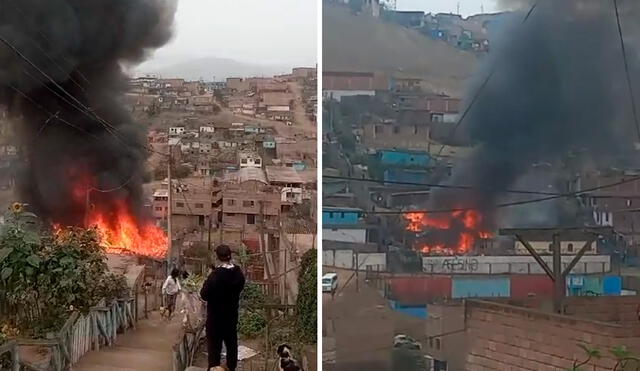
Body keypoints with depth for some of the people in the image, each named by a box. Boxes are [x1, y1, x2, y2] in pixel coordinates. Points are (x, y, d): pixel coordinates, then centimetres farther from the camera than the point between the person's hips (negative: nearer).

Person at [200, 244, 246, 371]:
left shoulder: (216, 275, -23)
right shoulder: (238, 273, -5)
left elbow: (204, 295, -19)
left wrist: (209, 278, -7)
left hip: (216, 315, -5)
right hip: (232, 314, 6)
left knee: (214, 344, 4)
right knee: (231, 342, 17)